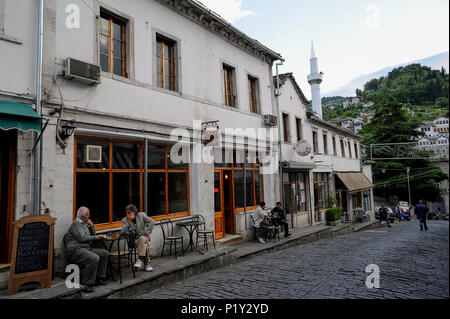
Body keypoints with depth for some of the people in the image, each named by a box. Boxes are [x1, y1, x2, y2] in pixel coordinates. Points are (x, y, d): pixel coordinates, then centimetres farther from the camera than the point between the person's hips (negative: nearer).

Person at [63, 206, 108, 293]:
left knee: (104, 253, -1)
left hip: (86, 248, 10)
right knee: (94, 258, -32)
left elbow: (93, 234, 26)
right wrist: (96, 237, -8)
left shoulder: (85, 224, 23)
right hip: (76, 250, -10)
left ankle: (99, 279, 0)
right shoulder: (76, 224, -6)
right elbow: (82, 238, -18)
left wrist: (91, 224, 11)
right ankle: (86, 285, -25)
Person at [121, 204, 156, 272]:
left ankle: (140, 259, -36)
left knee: (142, 239, -37)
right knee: (145, 244, -32)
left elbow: (152, 222, -3)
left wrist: (147, 232, -10)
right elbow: (123, 232, -11)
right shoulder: (124, 220, 4)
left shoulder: (141, 215, 3)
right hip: (133, 240, 0)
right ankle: (147, 263, -26)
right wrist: (128, 222, -20)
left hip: (144, 237, 0)